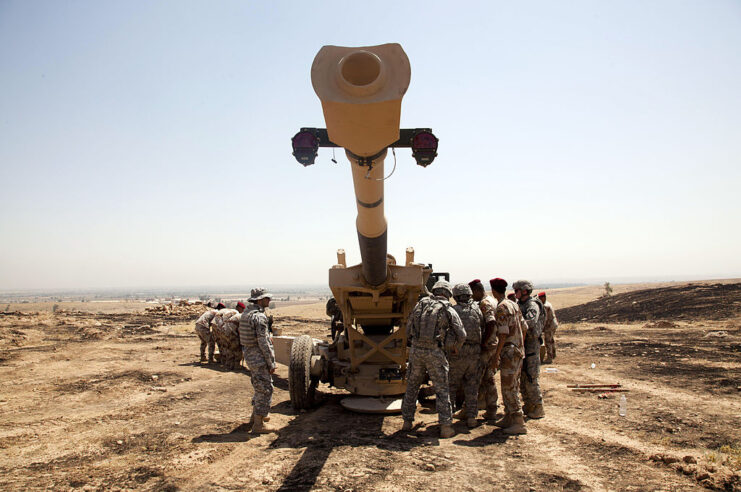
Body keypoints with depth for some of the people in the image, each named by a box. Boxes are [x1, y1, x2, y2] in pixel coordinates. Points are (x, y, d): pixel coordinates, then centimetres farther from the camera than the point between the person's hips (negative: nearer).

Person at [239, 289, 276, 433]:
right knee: (265, 389, -2)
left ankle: (255, 415, 37)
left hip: (250, 356, 10)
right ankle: (258, 424, 3)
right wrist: (271, 363, -16)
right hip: (260, 359, -10)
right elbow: (263, 342, -21)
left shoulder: (247, 313, 10)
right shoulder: (259, 317, -20)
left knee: (260, 387, 24)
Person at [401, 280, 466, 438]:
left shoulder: (420, 304, 10)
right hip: (434, 352, -3)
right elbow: (461, 335, 4)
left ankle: (407, 422, 23)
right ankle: (446, 427, 6)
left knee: (412, 387, 17)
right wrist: (455, 349, 23)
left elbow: (408, 328, 14)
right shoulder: (448, 310, 3)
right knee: (441, 389, 6)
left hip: (416, 350, 3)